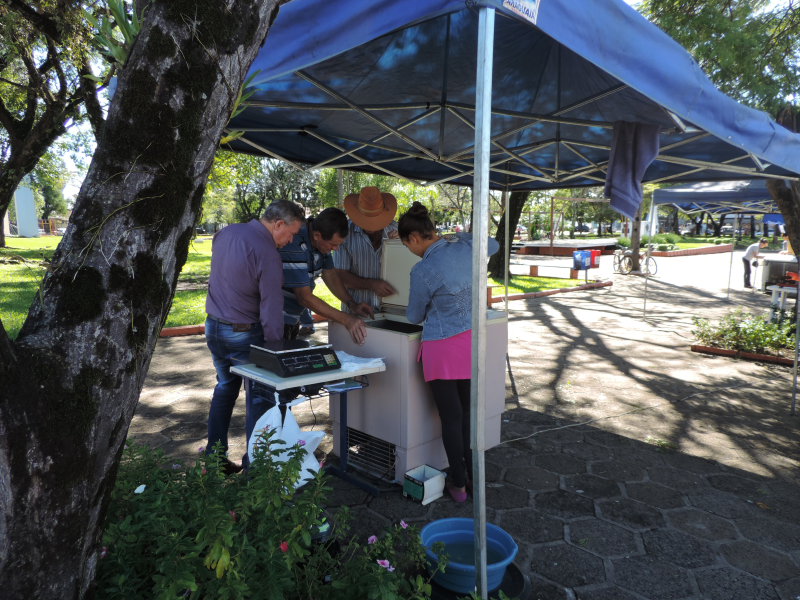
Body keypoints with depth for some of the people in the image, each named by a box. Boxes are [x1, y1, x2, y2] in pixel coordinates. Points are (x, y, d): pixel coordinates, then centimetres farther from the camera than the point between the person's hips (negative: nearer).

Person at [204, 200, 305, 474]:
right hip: (243, 334, -8)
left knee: (225, 388, 21)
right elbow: (271, 309, -21)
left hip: (213, 325, 8)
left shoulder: (224, 232, 4)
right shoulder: (267, 254, -21)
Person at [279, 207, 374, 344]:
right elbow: (304, 297, -27)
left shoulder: (322, 240, -3)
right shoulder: (294, 247, -29)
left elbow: (330, 274, 9)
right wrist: (346, 320, -26)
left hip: (292, 317, 8)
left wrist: (352, 304, -5)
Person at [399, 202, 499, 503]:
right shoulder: (467, 247, -2)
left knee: (451, 418, 8)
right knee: (468, 413, 18)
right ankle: (474, 478, 28)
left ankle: (459, 485, 20)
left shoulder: (422, 270, -16)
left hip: (442, 349, -6)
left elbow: (414, 317, 0)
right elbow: (494, 245, 24)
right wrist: (453, 238, 25)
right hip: (471, 341, 6)